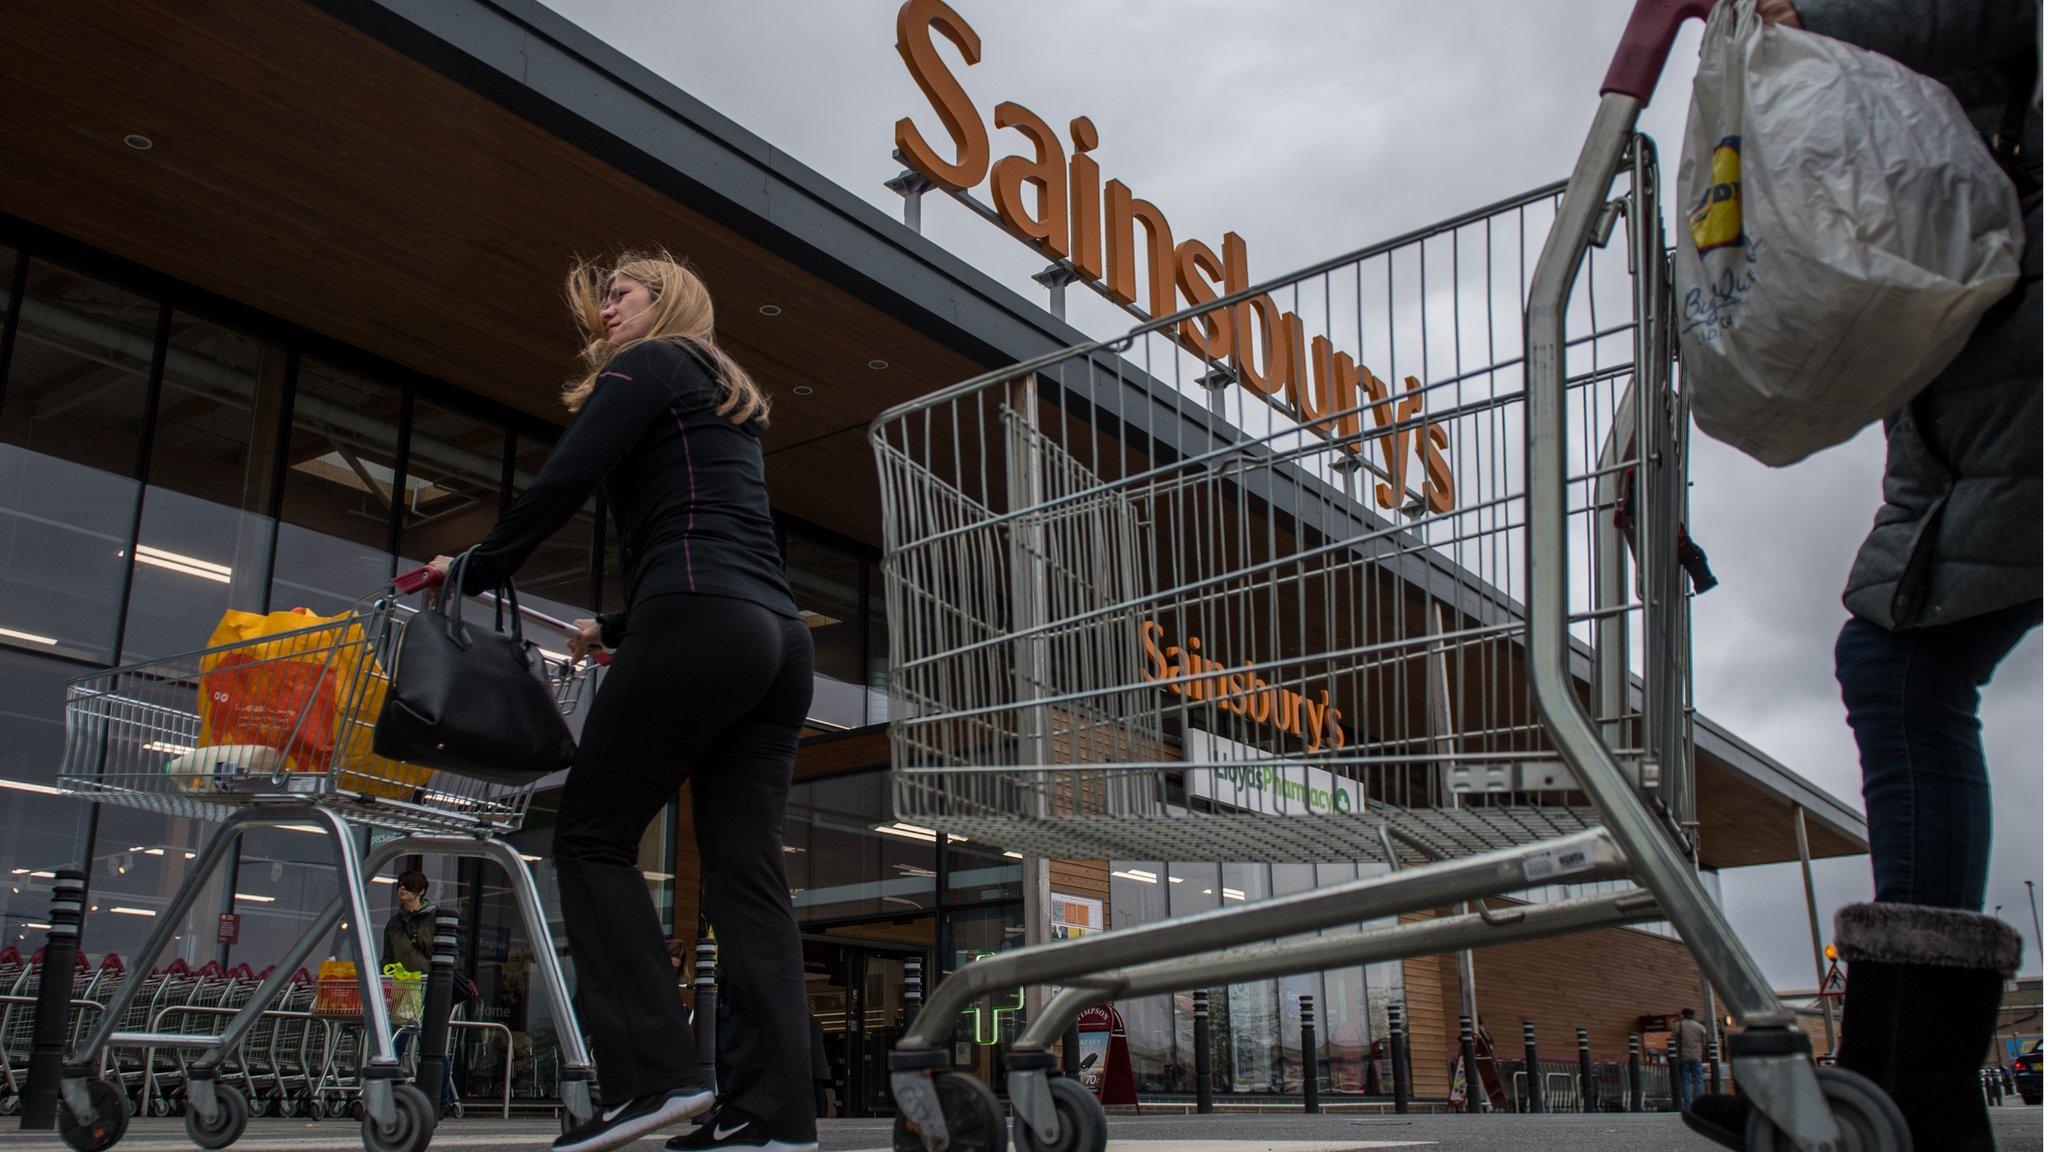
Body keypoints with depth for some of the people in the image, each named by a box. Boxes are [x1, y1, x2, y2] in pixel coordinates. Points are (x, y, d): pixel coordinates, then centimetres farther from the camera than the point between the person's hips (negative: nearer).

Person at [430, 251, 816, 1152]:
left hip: (697, 628, -8)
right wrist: (617, 629, 36)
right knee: (745, 870, 1)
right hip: (778, 638, 8)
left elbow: (562, 482, -4)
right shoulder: (728, 402, 32)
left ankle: (654, 1071, -9)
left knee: (593, 836, 0)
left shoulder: (649, 365, 8)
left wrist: (474, 571, 8)